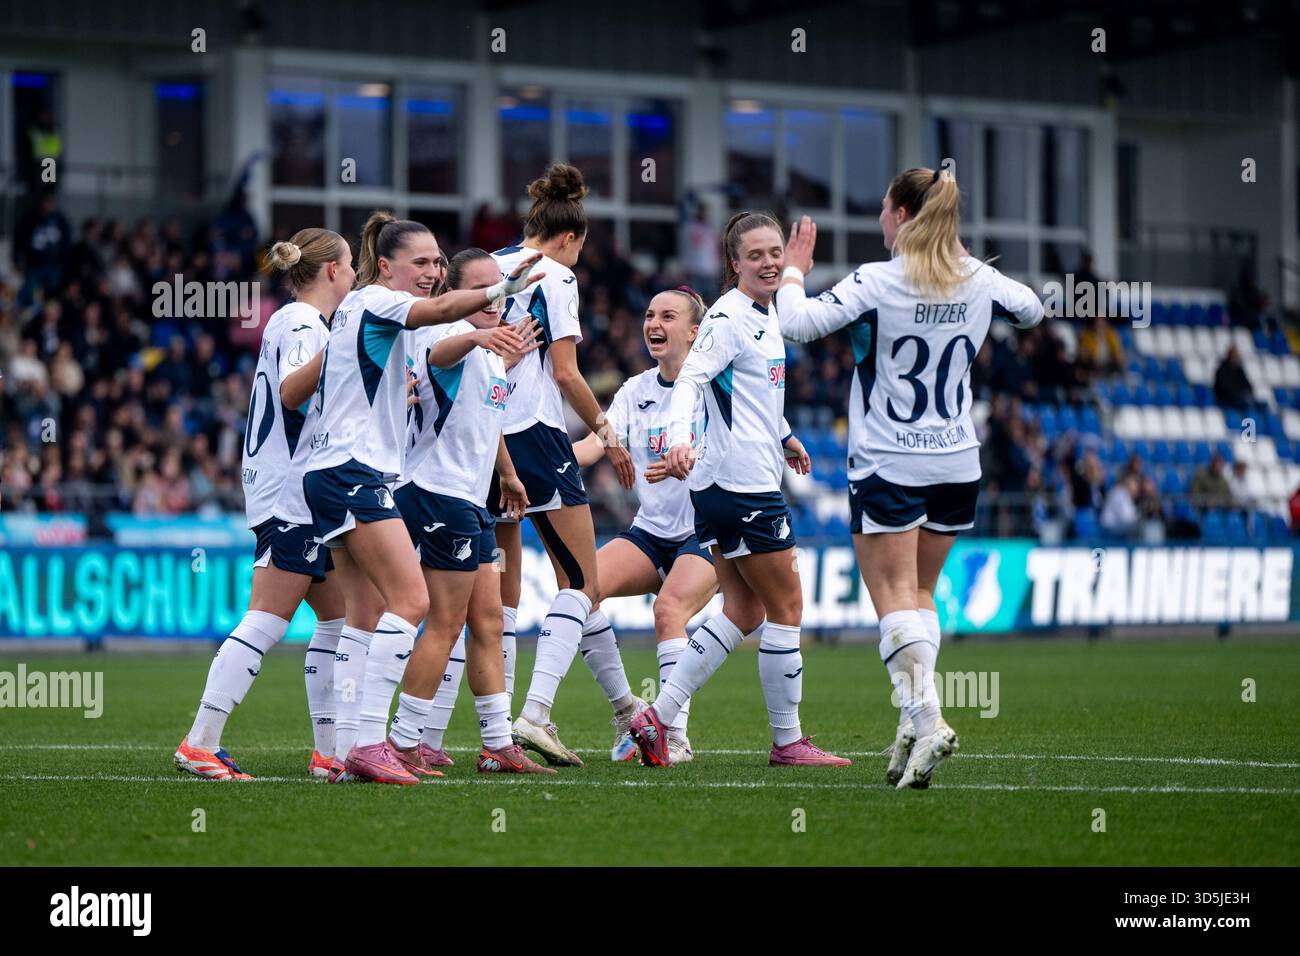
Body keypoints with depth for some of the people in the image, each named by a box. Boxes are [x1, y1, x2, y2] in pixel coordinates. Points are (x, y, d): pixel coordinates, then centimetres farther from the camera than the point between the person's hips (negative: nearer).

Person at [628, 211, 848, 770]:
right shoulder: (728, 317, -14)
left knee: (743, 611, 9)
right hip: (742, 485, -10)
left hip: (722, 488, 10)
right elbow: (690, 378, -26)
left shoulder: (765, 315, 15)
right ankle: (787, 741, 7)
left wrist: (785, 436, 44)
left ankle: (657, 718, 5)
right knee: (786, 606, -1)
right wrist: (679, 438, -43)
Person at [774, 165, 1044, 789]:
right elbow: (1031, 311, 22)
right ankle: (914, 724, 6)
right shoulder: (979, 281, 2)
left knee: (895, 597, -5)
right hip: (957, 463, 5)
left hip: (888, 464, -5)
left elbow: (796, 324, -18)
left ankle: (924, 716, -23)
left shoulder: (877, 282, -14)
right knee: (920, 591, 16)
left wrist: (794, 271, 0)